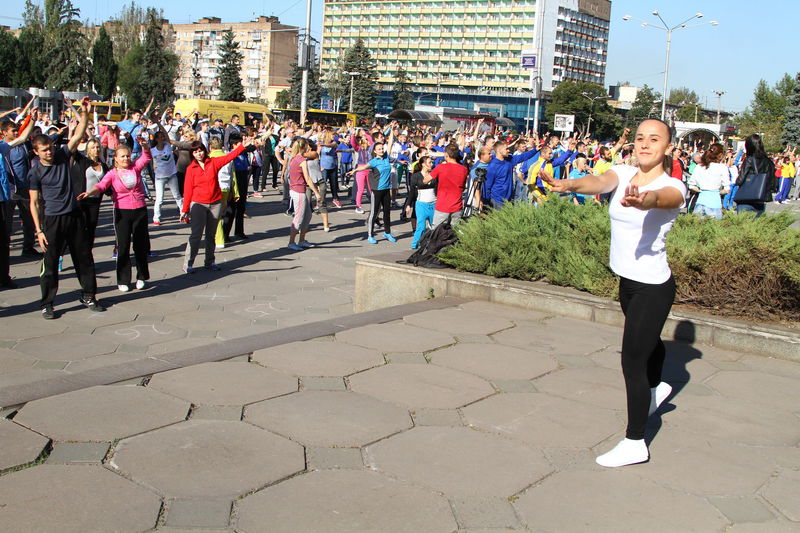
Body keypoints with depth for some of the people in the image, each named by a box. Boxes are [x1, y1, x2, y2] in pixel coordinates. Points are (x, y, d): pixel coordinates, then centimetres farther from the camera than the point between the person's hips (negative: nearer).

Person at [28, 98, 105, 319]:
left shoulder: (62, 155, 1)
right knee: (50, 263, 1)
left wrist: (85, 113, -19)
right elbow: (34, 203, -5)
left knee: (84, 257, 10)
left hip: (74, 215, 4)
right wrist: (39, 230, -10)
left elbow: (78, 135, -5)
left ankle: (88, 296, 22)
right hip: (52, 220, -4)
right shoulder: (35, 173, -7)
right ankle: (47, 304, 11)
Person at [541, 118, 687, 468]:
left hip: (653, 287, -7)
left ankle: (635, 443, 6)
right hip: (627, 281, 7)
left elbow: (660, 198, -40)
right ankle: (656, 387, 59)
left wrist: (641, 200, -64)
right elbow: (600, 182, -22)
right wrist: (569, 185, -45)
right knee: (647, 341, 30)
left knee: (632, 361, -6)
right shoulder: (623, 174, -1)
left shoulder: (672, 187, -16)